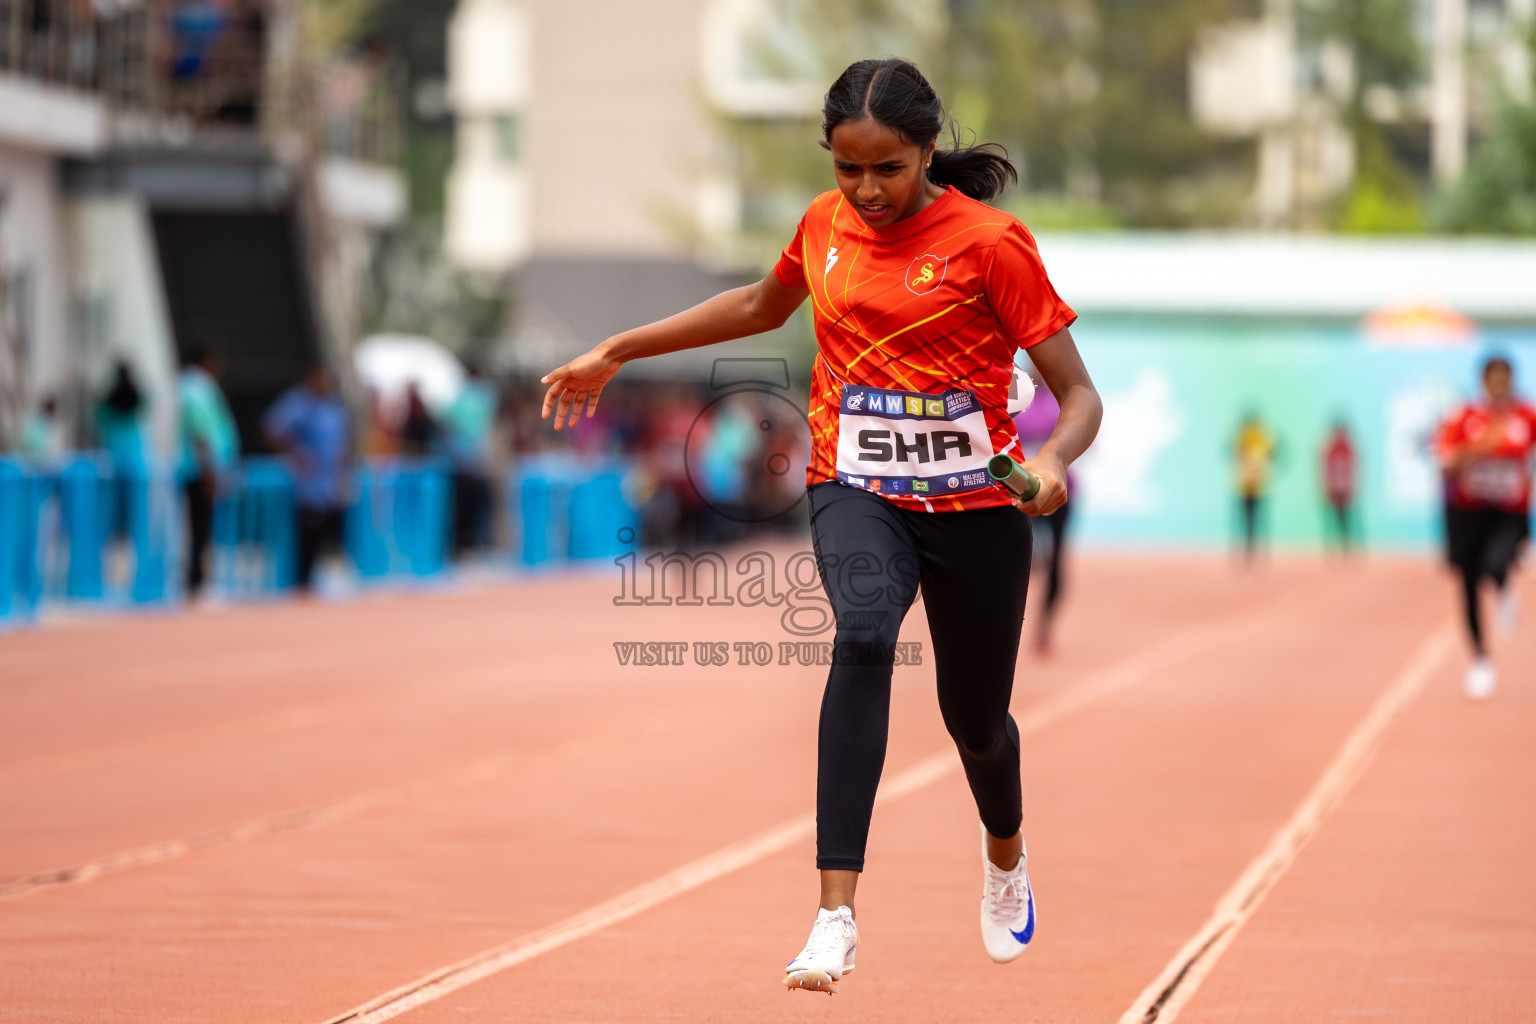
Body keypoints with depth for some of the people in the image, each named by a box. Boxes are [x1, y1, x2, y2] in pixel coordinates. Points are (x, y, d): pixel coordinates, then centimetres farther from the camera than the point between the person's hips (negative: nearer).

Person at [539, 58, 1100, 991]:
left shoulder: (990, 241, -11)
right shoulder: (826, 224, 2)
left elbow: (1080, 397, -11)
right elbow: (762, 307, 25)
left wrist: (1054, 460, -33)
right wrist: (617, 352, 25)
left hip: (976, 503, -2)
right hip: (858, 489, 2)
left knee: (976, 717, 12)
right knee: (864, 634, -31)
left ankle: (1005, 851, 52)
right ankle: (837, 914, -40)